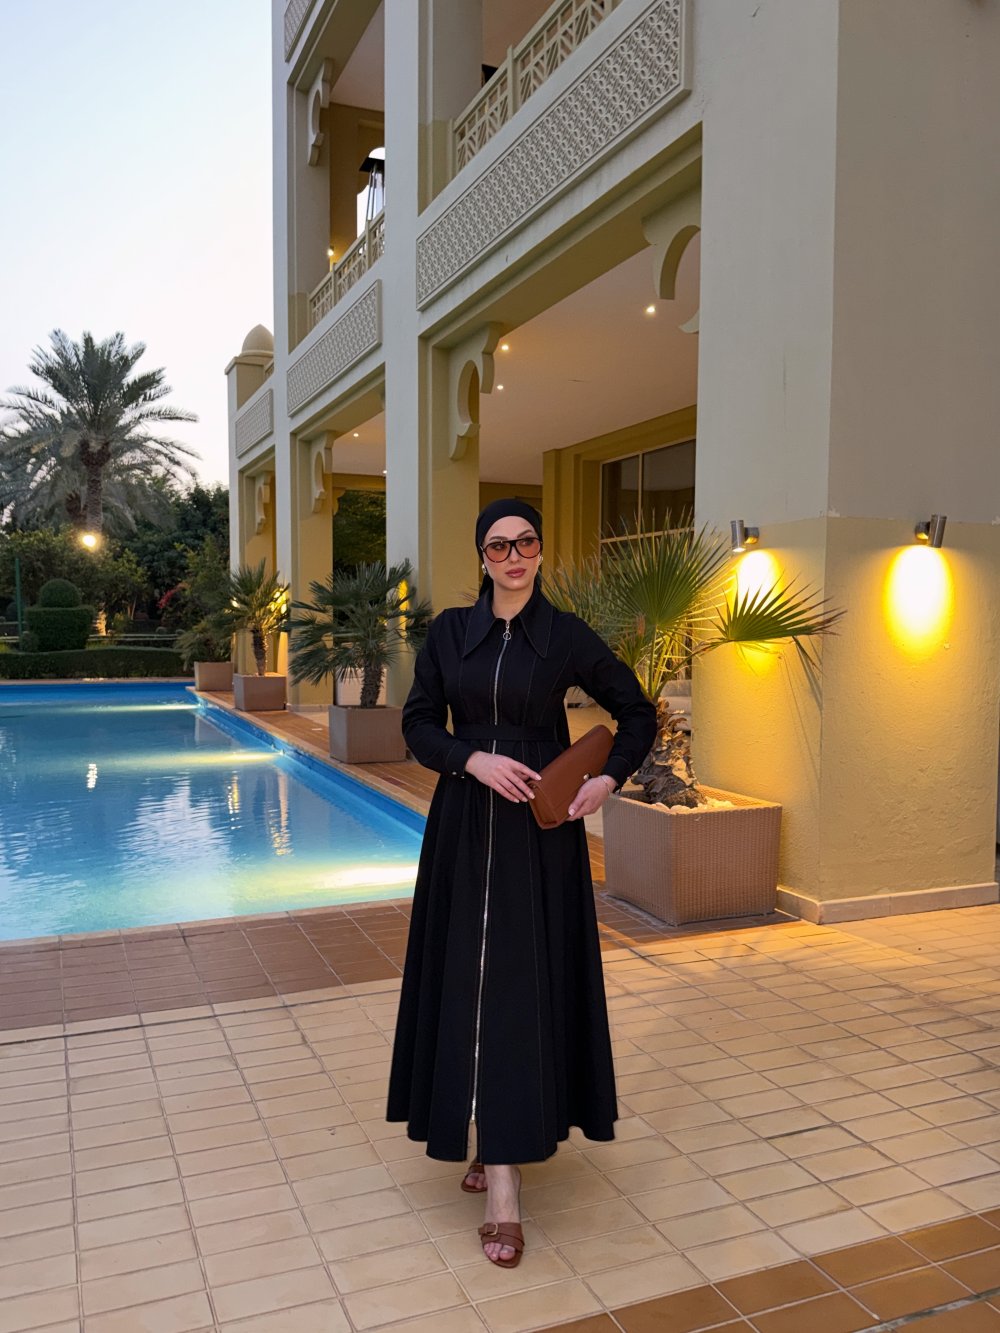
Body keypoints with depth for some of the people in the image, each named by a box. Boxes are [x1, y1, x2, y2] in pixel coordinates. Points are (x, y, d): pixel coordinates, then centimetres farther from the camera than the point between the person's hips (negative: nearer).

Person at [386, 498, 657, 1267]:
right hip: (465, 828, 3)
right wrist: (473, 758, -13)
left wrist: (610, 779, -8)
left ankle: (504, 1183, 9)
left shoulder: (567, 635, -2)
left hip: (540, 834, -2)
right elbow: (418, 722, 4)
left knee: (522, 987, -1)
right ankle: (495, 1141, 24)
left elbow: (638, 713, 5)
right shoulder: (451, 631, 4)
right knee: (469, 984, 5)